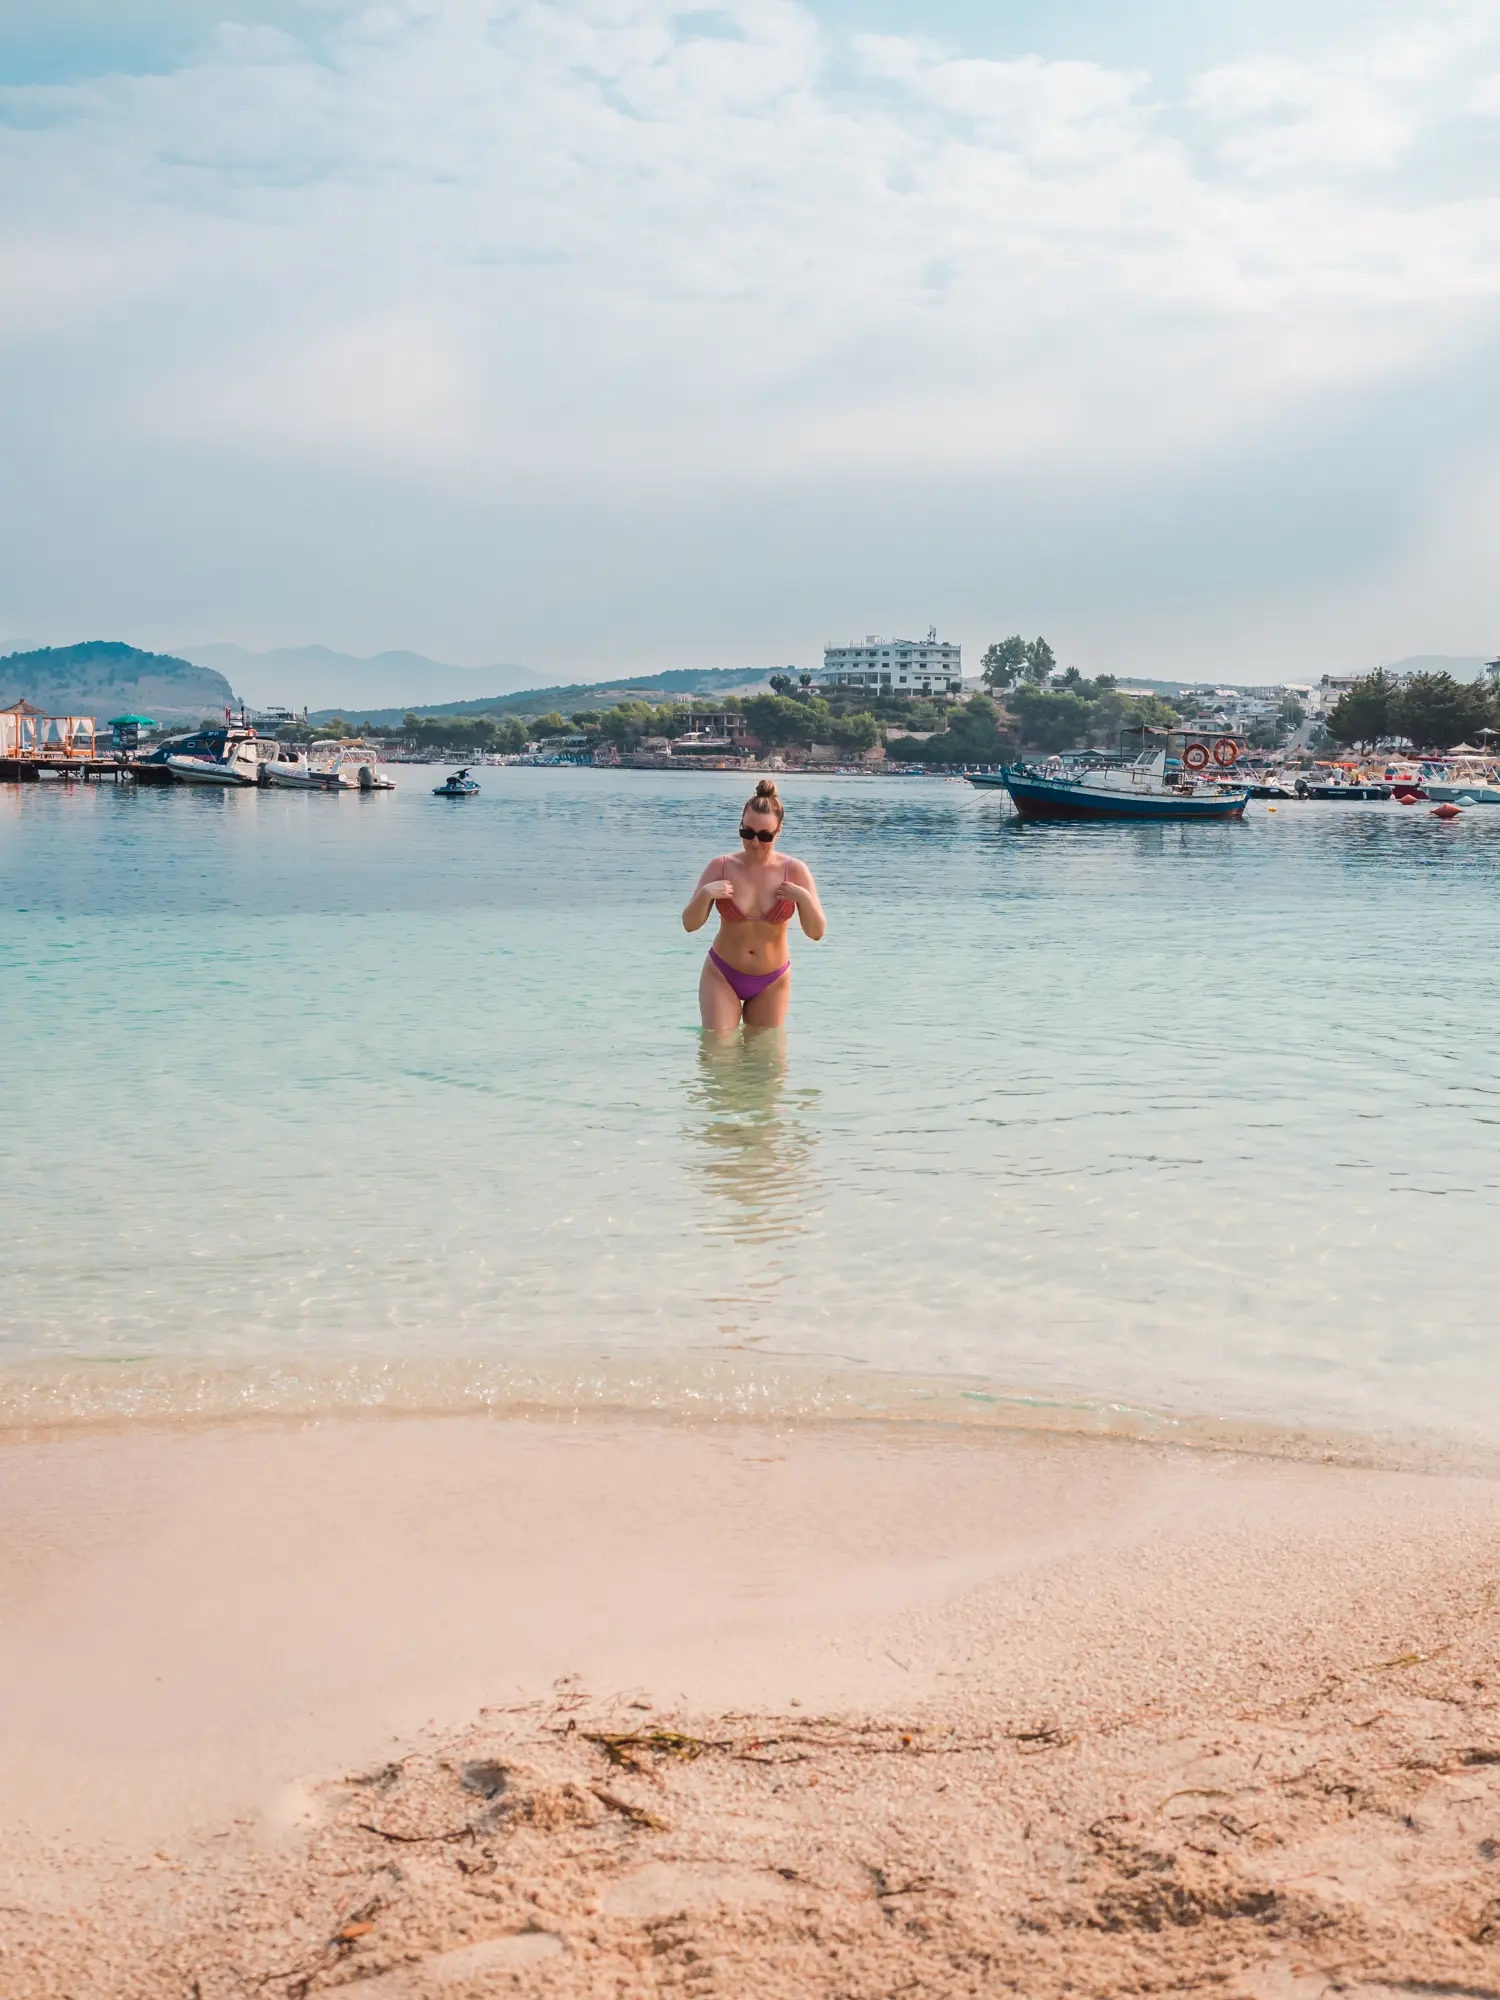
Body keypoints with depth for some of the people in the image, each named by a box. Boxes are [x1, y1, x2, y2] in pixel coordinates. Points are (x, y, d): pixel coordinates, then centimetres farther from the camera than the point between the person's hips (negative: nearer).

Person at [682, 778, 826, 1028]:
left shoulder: (795, 871, -10)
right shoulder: (721, 867, -11)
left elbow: (816, 932, -8)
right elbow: (690, 924, -9)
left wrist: (805, 899, -26)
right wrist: (704, 895, -28)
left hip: (772, 982, 1)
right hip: (722, 976, -1)